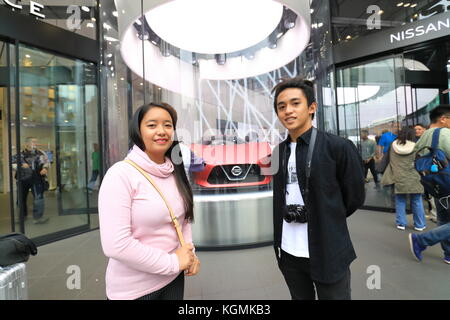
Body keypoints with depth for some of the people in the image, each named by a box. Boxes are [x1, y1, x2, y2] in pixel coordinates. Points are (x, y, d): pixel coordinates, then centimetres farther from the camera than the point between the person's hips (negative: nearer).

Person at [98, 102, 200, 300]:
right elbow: (115, 245, -23)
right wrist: (172, 262, -17)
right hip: (134, 289, -5)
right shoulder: (121, 174, -19)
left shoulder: (174, 174, 0)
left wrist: (190, 254, -5)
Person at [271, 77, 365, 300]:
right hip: (288, 252, 5)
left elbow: (354, 198, -3)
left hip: (327, 253, -4)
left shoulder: (338, 147, -12)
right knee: (300, 298, 22)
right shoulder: (278, 152, 3)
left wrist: (326, 223, 7)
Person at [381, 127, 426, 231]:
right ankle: (420, 224, 19)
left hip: (398, 179, 1)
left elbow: (390, 161, 6)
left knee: (400, 201, 9)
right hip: (413, 179, -1)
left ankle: (401, 223, 14)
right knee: (417, 202, 10)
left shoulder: (394, 145, -2)